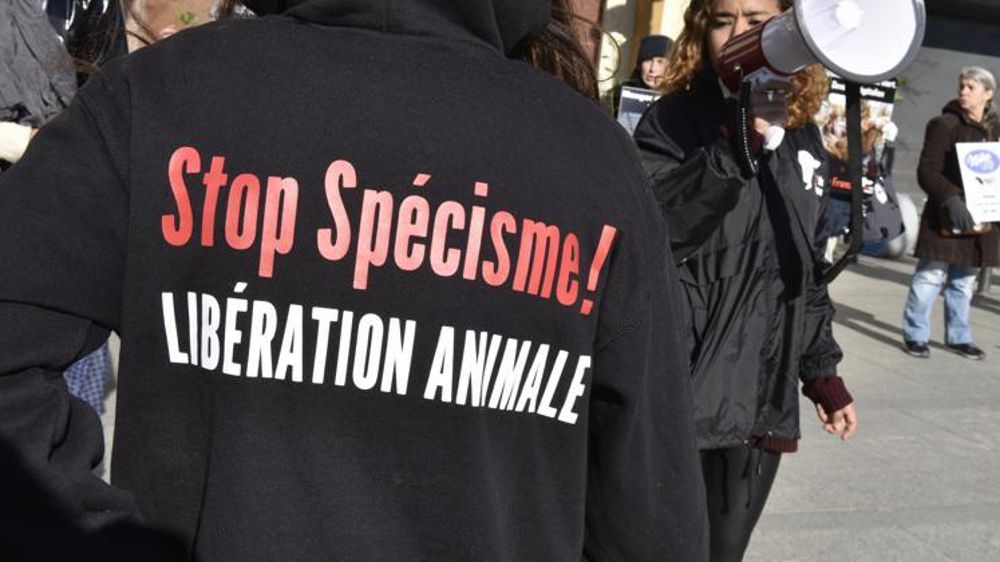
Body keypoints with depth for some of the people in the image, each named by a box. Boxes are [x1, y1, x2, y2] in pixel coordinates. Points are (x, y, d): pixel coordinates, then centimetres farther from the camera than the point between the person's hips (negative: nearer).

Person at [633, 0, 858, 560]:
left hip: (764, 403, 5)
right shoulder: (674, 121, -4)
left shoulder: (803, 139, 11)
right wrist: (736, 139, -24)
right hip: (681, 398, -4)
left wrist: (823, 373, 17)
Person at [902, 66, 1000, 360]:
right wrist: (951, 199, -26)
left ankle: (958, 337, 23)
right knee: (931, 276, -1)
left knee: (965, 281, 12)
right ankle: (915, 335, 11)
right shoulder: (944, 124, -7)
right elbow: (927, 170, -12)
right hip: (945, 218, -5)